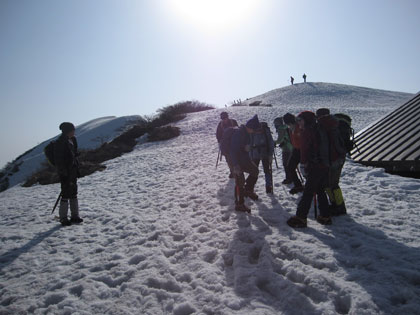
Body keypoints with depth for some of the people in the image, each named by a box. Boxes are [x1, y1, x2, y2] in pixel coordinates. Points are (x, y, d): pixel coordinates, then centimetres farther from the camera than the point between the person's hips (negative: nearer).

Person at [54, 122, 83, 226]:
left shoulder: (72, 141, 11)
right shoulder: (60, 143, -14)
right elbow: (58, 159, -18)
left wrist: (77, 169, 16)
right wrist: (63, 172, -20)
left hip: (73, 170, 9)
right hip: (65, 172, -9)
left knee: (73, 194, 12)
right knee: (65, 194, -3)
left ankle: (74, 216, 21)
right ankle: (63, 218, 8)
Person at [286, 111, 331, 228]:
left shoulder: (308, 131, -9)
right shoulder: (320, 130, 17)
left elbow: (304, 149, -15)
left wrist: (304, 164, -8)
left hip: (315, 167, -9)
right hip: (325, 167, 9)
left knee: (308, 193, -6)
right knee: (321, 191, 17)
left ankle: (300, 218, -4)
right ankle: (325, 217, 21)